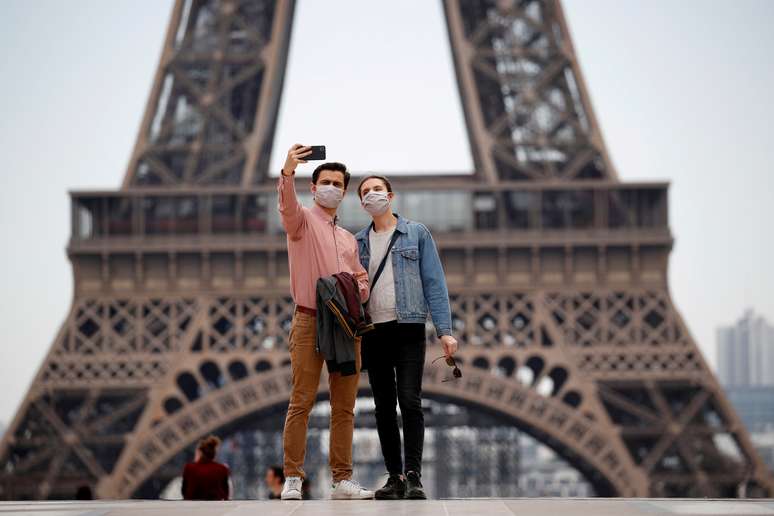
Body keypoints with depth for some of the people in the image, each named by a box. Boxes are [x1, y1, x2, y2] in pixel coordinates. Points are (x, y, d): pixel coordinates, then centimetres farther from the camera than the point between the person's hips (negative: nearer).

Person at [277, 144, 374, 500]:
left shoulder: (349, 239, 24)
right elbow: (287, 207, -18)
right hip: (310, 321, -6)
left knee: (344, 406, 4)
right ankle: (292, 479, -7)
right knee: (301, 402, -9)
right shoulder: (303, 221, 5)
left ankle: (342, 480, 7)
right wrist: (288, 173, -38)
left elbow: (363, 282, 26)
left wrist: (359, 288, 1)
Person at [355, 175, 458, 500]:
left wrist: (444, 330, -9)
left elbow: (434, 283, 0)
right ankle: (394, 476, 10)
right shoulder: (358, 242, 13)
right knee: (384, 408, 5)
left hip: (408, 329, -3)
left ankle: (413, 476, -12)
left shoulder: (417, 234, 5)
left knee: (409, 401, -13)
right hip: (373, 333, 3)